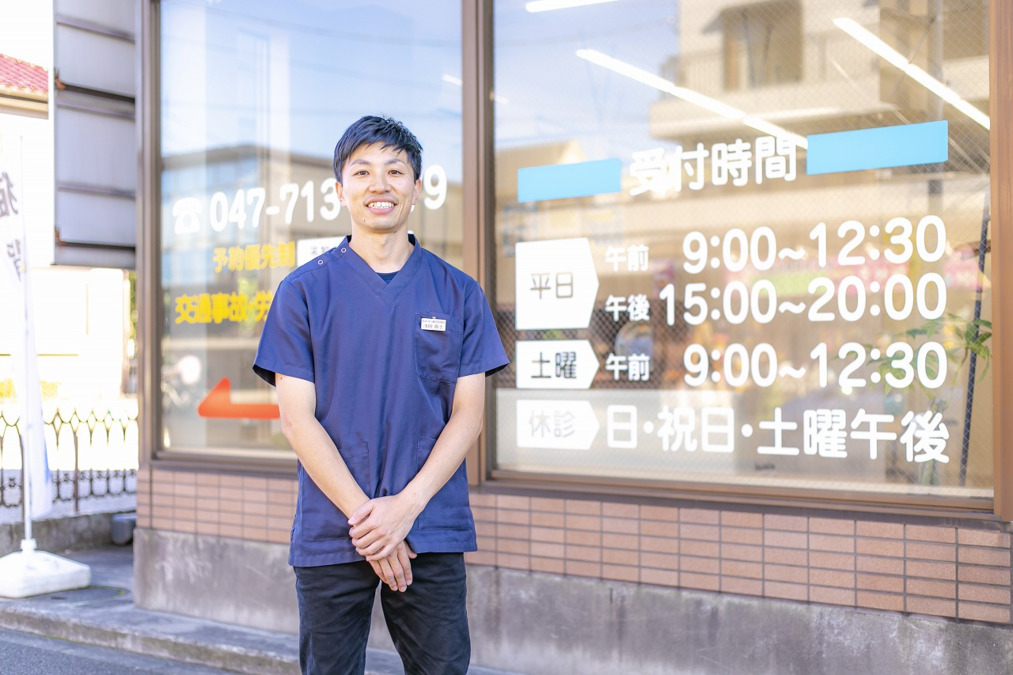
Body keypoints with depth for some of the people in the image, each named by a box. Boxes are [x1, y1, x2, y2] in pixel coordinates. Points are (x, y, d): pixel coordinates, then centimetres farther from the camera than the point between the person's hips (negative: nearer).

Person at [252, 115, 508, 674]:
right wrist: (364, 516, -11)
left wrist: (405, 507, -10)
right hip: (330, 537, 0)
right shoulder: (303, 291, 3)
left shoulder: (458, 293, 7)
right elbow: (297, 417, -2)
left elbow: (468, 414, 3)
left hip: (433, 533, 1)